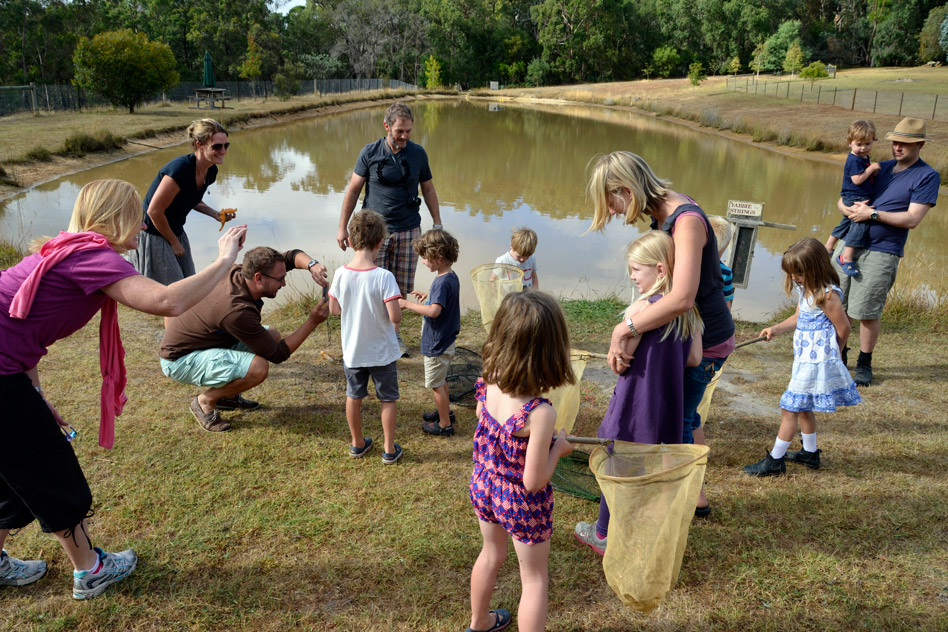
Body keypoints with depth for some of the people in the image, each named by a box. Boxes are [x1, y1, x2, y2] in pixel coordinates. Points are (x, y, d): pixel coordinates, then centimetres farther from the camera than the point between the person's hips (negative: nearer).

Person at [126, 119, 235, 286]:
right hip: (153, 236, -8)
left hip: (176, 232, 8)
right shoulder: (181, 169, -29)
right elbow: (154, 211, -24)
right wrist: (174, 242, -13)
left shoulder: (211, 171, -3)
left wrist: (215, 214, -1)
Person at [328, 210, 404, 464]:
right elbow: (395, 316, -26)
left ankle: (357, 444, 36)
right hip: (382, 352, -3)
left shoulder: (341, 274, -12)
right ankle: (389, 450, 24)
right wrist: (388, 314, -3)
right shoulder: (384, 277, -24)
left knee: (354, 397, 21)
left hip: (352, 350, 4)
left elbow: (333, 309, -1)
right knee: (388, 400, 14)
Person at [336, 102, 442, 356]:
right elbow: (353, 190, 2)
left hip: (408, 230, 2)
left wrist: (437, 224, 12)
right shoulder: (370, 153, -3)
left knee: (402, 288, 6)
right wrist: (342, 227, 1)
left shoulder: (418, 153, 3)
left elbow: (428, 189, 13)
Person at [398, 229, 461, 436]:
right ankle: (445, 412, 43)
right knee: (440, 381, 26)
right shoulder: (452, 277, 2)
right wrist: (428, 294, 13)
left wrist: (407, 304, -31)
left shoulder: (442, 283, -27)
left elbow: (434, 310, -39)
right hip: (446, 341, 10)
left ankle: (445, 424, 20)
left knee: (436, 384, 7)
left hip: (437, 345, -9)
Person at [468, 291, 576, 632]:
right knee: (534, 578, 18)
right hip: (521, 503, -7)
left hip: (483, 487, 7)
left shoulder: (487, 387, -16)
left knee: (491, 555, 32)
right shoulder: (540, 413, -34)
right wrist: (558, 447, -11)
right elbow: (533, 482, -26)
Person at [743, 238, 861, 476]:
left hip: (816, 361, -10)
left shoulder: (827, 296, -20)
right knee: (803, 408, 20)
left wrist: (828, 354, 2)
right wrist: (776, 329, 2)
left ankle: (775, 460, 4)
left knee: (790, 408, -5)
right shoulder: (805, 290, 7)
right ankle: (810, 454, 35)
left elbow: (843, 329, -13)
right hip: (804, 358, 10)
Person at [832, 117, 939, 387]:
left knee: (868, 312, -4)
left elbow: (912, 219, -13)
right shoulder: (879, 168, 14)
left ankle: (864, 365, 14)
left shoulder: (927, 177, -3)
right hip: (850, 243, 6)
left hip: (881, 252, -5)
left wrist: (872, 214, -16)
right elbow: (843, 200, 15)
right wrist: (850, 209, -8)